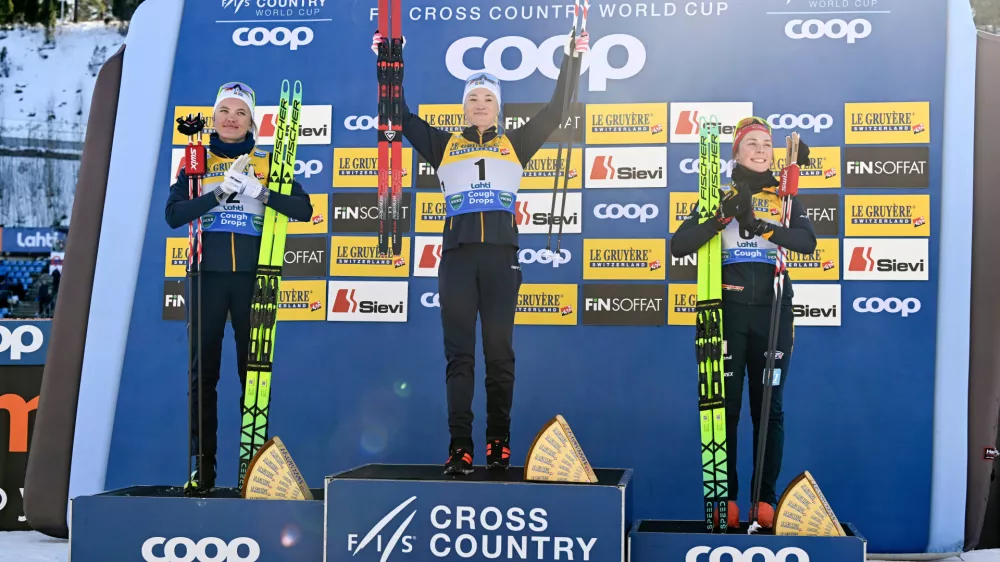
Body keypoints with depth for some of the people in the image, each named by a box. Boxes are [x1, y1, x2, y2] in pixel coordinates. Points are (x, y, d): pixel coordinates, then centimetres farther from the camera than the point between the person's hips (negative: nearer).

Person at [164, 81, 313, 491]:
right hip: (207, 276, 1)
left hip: (252, 276, 0)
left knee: (254, 368, 3)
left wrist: (260, 192, -18)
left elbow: (303, 210, -3)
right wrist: (219, 193, -17)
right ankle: (203, 466, 8)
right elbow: (173, 214, -4)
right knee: (203, 370, 2)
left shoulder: (268, 162, 8)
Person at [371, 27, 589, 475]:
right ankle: (460, 449, -3)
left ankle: (499, 445, 8)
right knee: (459, 354, -2)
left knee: (500, 353, 1)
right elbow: (402, 117, 12)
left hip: (501, 257, 0)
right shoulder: (445, 145, 15)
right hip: (458, 256, 0)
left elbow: (555, 112, 12)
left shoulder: (515, 145, 15)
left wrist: (572, 60, 9)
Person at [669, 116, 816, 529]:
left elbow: (808, 242, -8)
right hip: (726, 310, -1)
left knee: (768, 409, 4)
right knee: (726, 407, 0)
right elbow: (679, 246, -5)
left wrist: (761, 226, -22)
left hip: (772, 312, 1)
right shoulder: (718, 196, 7)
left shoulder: (784, 199, 11)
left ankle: (766, 499, 11)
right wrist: (724, 216, -18)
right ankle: (726, 497, 8)